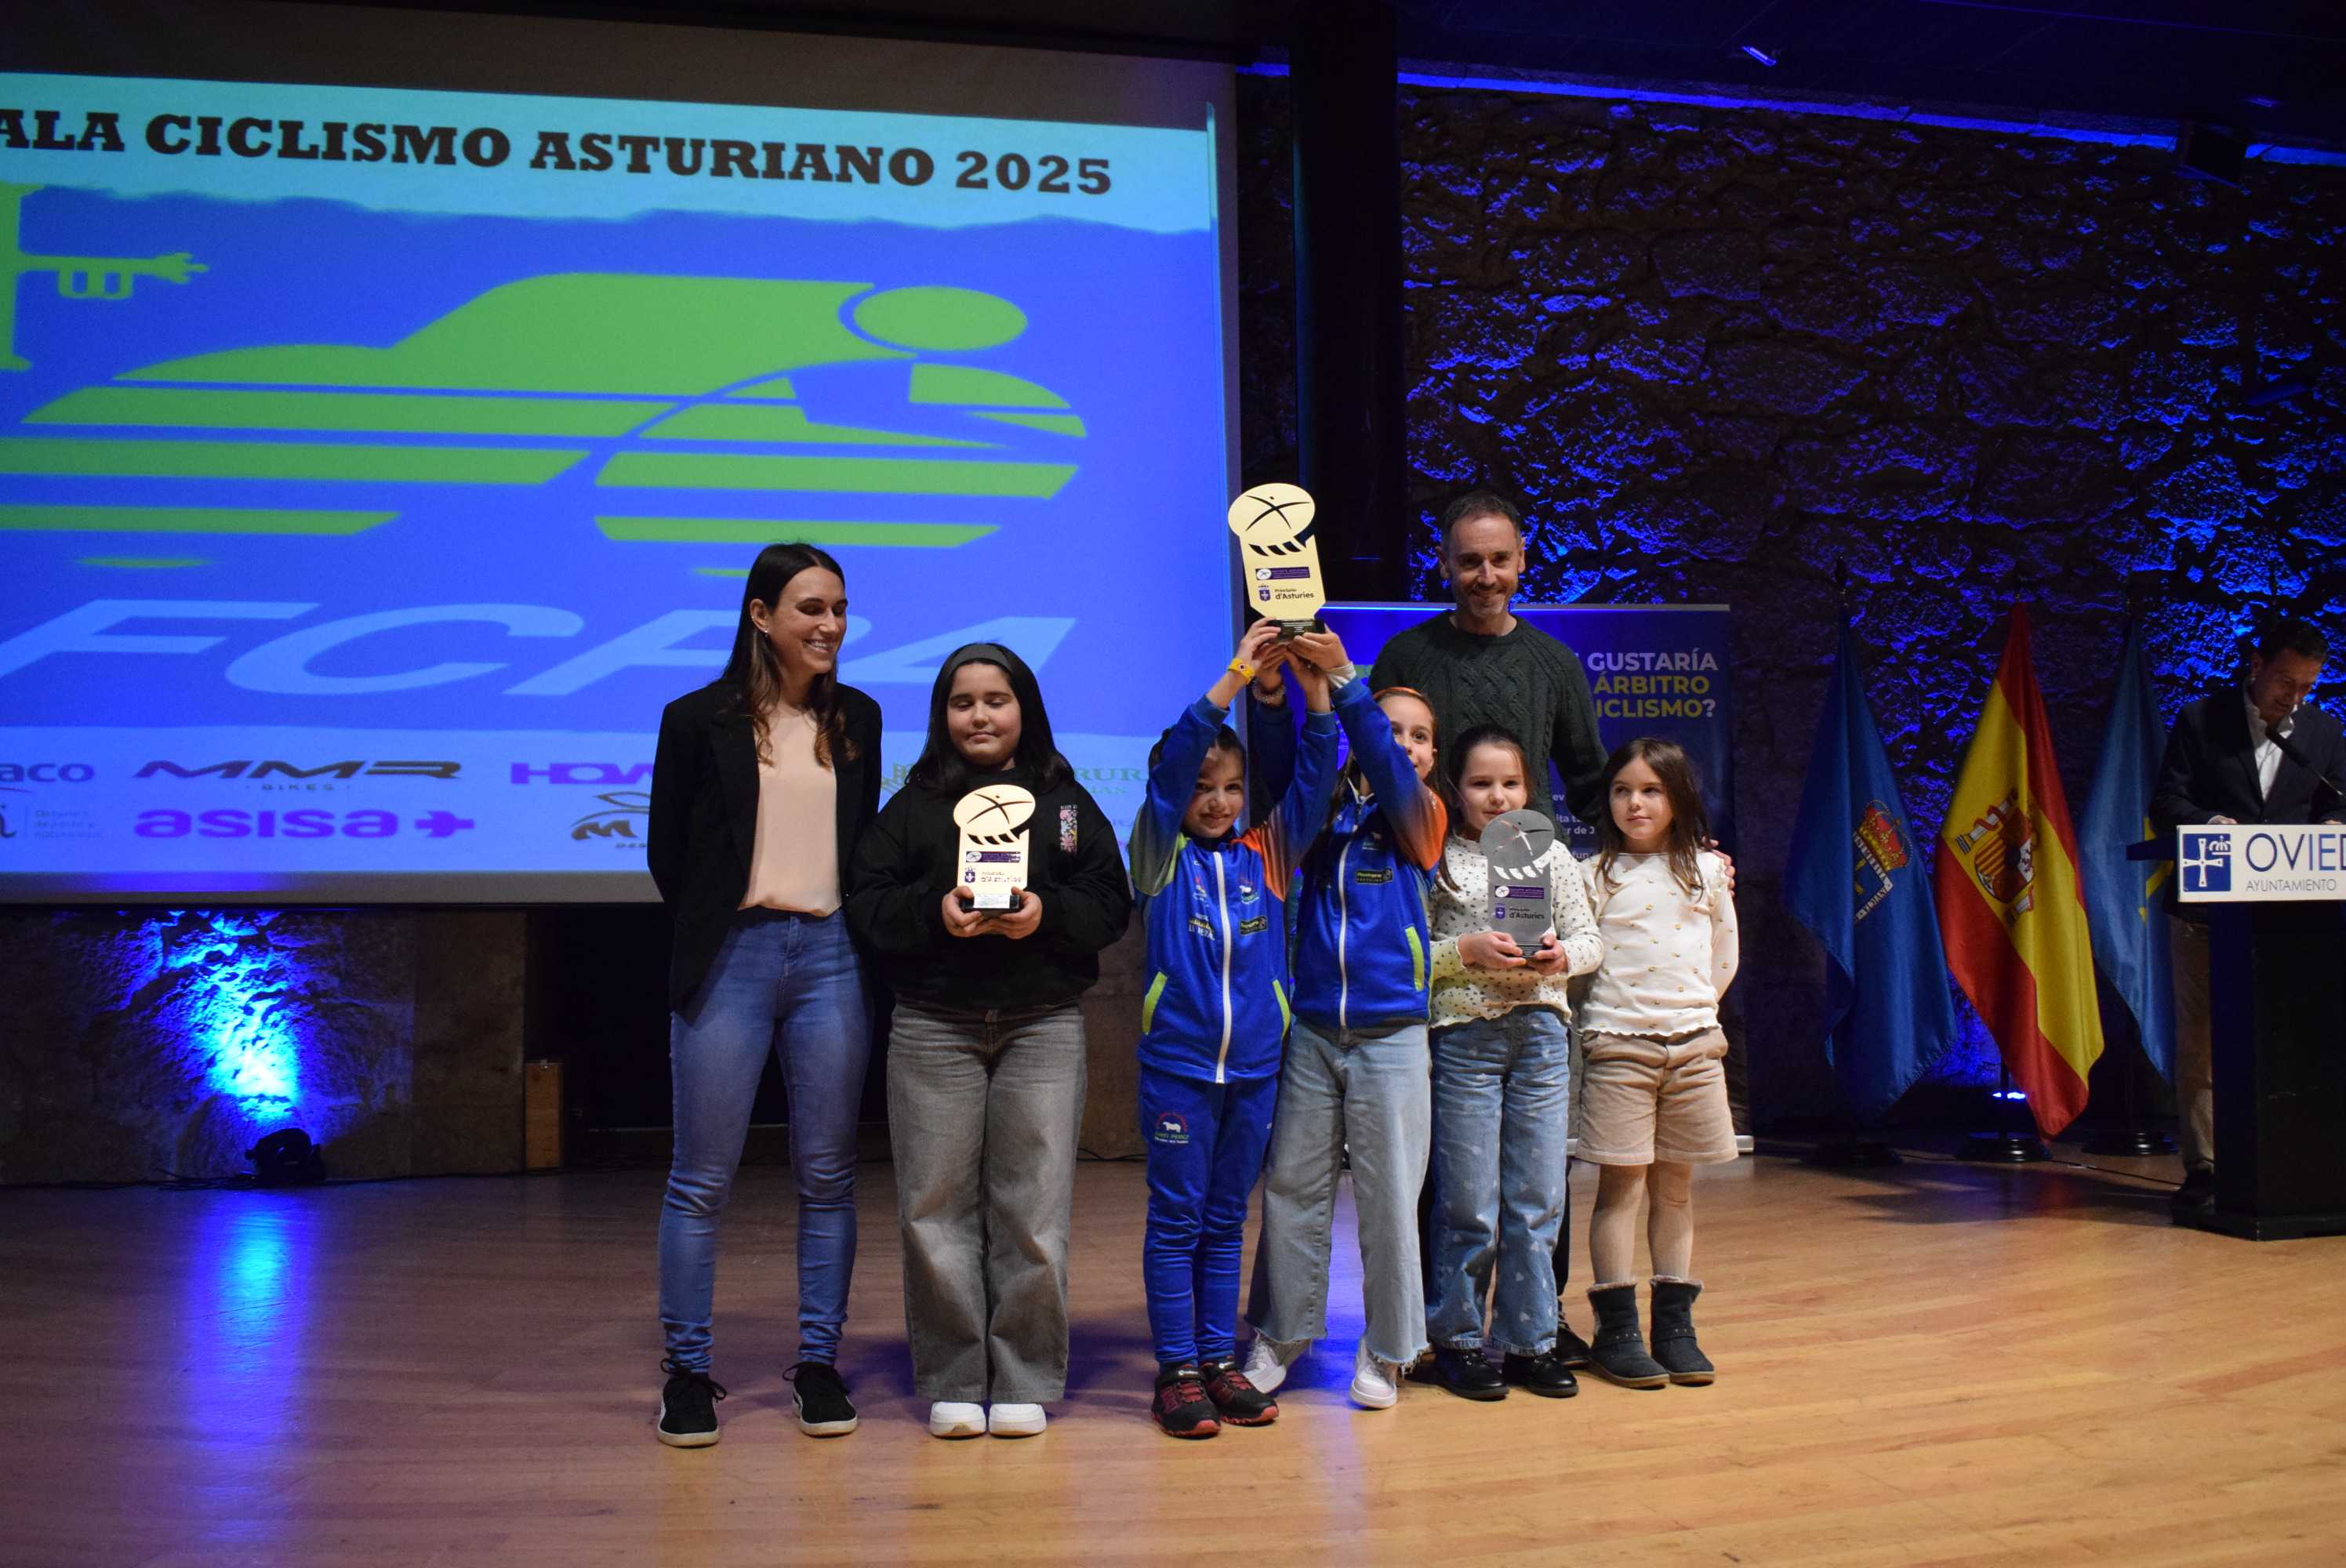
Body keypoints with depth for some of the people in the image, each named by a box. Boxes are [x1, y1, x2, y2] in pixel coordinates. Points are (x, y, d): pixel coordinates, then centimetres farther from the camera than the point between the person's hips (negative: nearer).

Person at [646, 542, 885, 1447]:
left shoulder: (857, 720, 11)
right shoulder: (699, 720, 1)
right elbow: (667, 852, 7)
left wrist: (858, 934, 9)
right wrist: (714, 932, 7)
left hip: (830, 956, 3)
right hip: (730, 957, -3)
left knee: (827, 1174, 6)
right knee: (701, 1178, 1)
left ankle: (819, 1363, 17)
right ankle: (687, 1371, 12)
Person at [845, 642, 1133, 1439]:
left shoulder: (1067, 802, 11)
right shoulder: (912, 805, 10)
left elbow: (1111, 903, 5)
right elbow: (867, 901, 3)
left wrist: (1047, 912, -14)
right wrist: (935, 910, -15)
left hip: (1044, 1026, 0)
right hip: (933, 1027, 0)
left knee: (1033, 1208, -1)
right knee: (937, 1205, 1)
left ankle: (1025, 1381, 11)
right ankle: (951, 1383, 13)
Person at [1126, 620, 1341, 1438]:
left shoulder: (1266, 854, 8)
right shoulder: (1163, 854, -2)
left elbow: (1310, 779, 1)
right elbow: (1172, 761, -14)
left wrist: (1314, 691, -11)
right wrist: (1236, 674, -19)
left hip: (1254, 1065, 4)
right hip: (1178, 1063, -3)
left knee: (1225, 1220, 13)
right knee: (1176, 1218, 3)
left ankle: (1221, 1360, 21)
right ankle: (1177, 1370, 10)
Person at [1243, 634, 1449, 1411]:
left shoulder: (1420, 818, -1)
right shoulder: (1324, 811, 8)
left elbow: (1391, 774, -17)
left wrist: (1343, 677, -28)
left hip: (1390, 1036, -2)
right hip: (1312, 1031, 2)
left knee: (1388, 1196, 3)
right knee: (1291, 1184, 8)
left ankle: (1384, 1350, 17)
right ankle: (1281, 1333, 23)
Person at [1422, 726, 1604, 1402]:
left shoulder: (1553, 856, 11)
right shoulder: (1436, 862, 1)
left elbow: (1589, 940, 12)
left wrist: (1563, 956, -9)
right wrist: (1466, 952, -17)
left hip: (1541, 1032, 3)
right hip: (1463, 1035, -3)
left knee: (1538, 1199, 6)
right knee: (1470, 1202, 1)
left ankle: (1529, 1340, 18)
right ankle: (1459, 1340, 16)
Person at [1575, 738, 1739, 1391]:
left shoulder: (1709, 870, 9)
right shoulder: (1593, 876, 0)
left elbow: (1724, 957, 16)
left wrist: (1695, 1007, 12)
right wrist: (1611, 1013, -5)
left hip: (1694, 1043, 3)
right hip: (1618, 1045, -3)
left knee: (1676, 1185, 9)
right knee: (1623, 1184, -2)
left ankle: (1675, 1324, 16)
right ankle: (1616, 1329, 2)